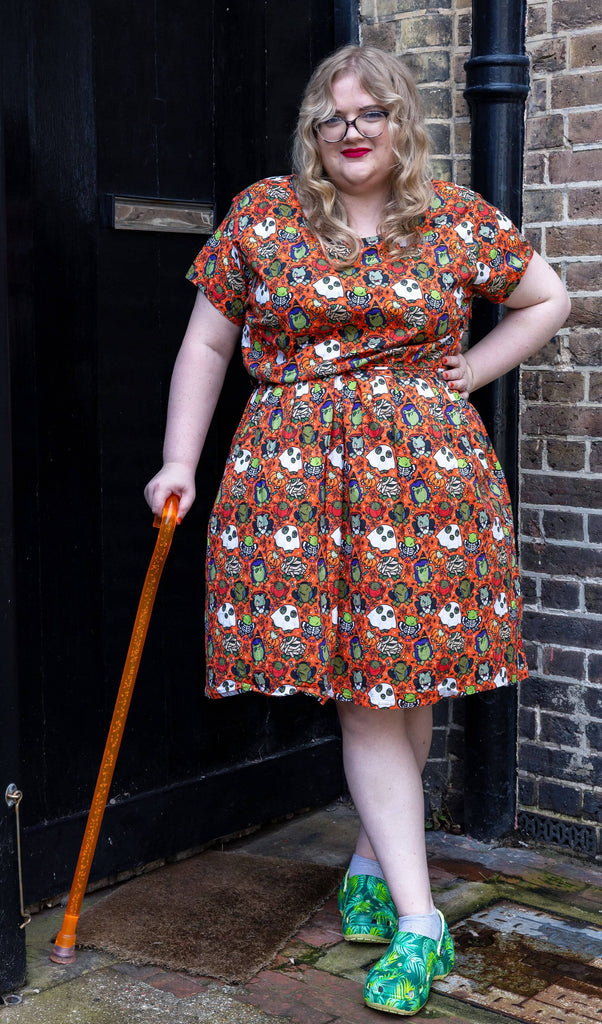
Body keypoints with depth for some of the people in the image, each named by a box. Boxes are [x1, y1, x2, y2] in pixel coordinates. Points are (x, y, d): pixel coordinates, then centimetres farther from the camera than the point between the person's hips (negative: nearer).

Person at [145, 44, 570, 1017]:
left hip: (428, 470, 1)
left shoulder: (456, 217, 8)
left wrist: (469, 371, 7)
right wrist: (178, 462, 4)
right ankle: (419, 923, 3)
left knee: (408, 681, 4)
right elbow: (207, 344, 9)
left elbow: (548, 298, 19)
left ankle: (372, 863, 28)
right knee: (361, 695, -3)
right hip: (299, 477, -1)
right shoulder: (262, 214, 6)